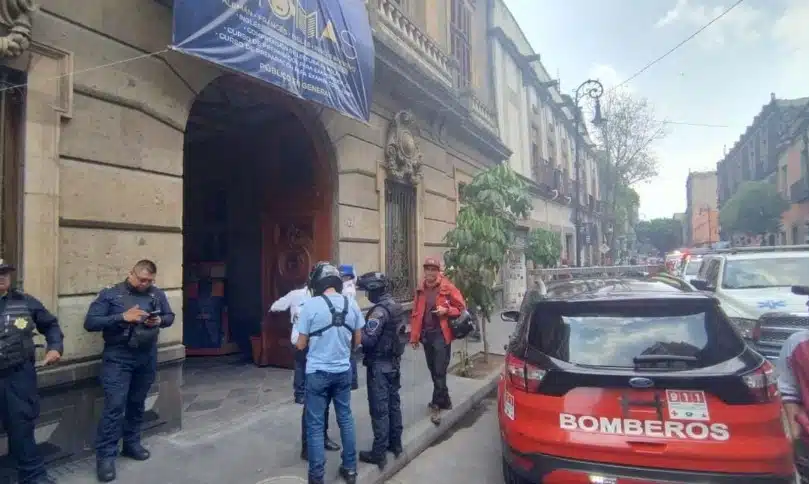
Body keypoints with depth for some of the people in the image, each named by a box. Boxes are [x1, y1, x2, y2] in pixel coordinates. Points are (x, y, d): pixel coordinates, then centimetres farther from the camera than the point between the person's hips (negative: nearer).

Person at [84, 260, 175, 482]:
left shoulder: (157, 294, 4)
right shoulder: (110, 294, -6)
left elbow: (170, 316, 13)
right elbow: (90, 322, -11)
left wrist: (160, 321, -10)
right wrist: (122, 317, -22)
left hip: (147, 357, 4)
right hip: (118, 358, -4)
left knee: (137, 403, 15)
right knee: (114, 405, -7)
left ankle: (132, 443, 32)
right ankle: (105, 456, 5)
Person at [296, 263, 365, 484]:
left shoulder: (311, 304, -14)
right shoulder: (351, 304, -2)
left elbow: (301, 345, -8)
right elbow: (357, 341, 8)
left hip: (317, 372, -4)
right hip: (343, 371, 4)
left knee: (315, 424, 8)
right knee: (345, 418, 17)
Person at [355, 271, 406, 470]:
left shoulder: (380, 310, -21)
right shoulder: (395, 306, 7)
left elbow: (368, 339, -25)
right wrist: (363, 327, 11)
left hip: (379, 365, -9)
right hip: (394, 362, 9)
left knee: (379, 409, -2)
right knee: (393, 403, 17)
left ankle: (379, 453, 6)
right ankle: (395, 444, 28)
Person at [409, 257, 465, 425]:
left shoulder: (448, 288, -7)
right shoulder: (420, 290, 7)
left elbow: (461, 308, -2)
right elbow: (415, 314, 8)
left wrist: (446, 310, -20)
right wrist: (414, 336, 5)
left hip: (441, 335, -5)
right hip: (426, 334, 5)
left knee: (440, 371, -4)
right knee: (433, 370, 15)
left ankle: (436, 405, 5)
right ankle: (444, 400, 30)